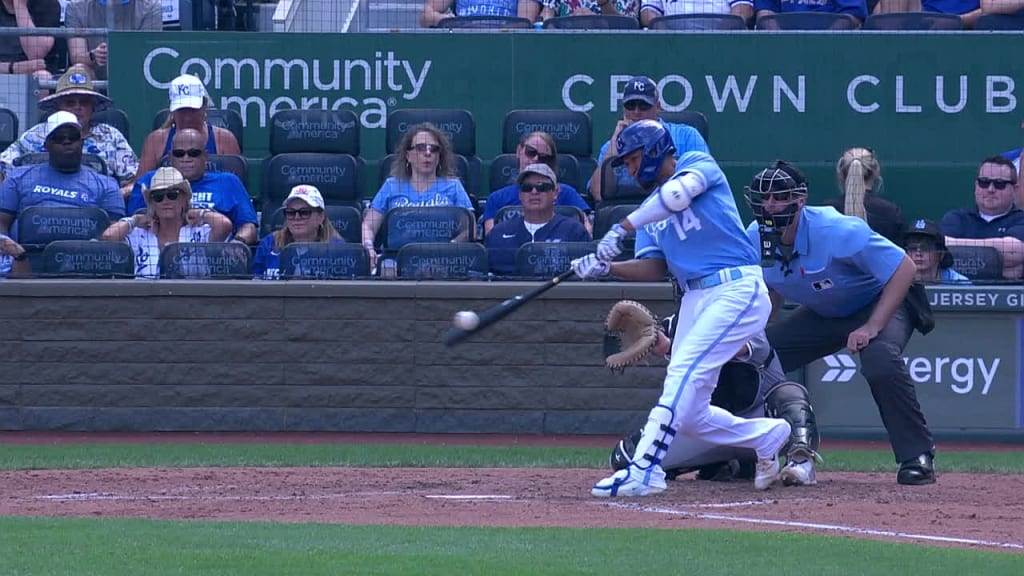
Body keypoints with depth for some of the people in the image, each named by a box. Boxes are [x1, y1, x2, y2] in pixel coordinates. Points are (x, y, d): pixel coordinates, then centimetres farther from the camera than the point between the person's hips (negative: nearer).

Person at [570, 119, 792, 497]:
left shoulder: (698, 165, -1)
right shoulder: (651, 207, 20)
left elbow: (678, 194, -24)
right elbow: (653, 268, 9)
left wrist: (622, 229, -25)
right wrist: (606, 267, -7)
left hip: (737, 291, -9)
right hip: (695, 299, 9)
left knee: (684, 371, -23)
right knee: (689, 415, 4)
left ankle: (645, 469, -28)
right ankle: (767, 438, 27)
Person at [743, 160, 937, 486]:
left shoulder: (836, 231, -33)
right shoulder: (755, 240, -14)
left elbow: (904, 268, -31)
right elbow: (770, 294, 7)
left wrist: (872, 328, -36)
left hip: (880, 304, -7)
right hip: (820, 316, 7)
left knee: (879, 359, -38)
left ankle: (917, 457, -27)